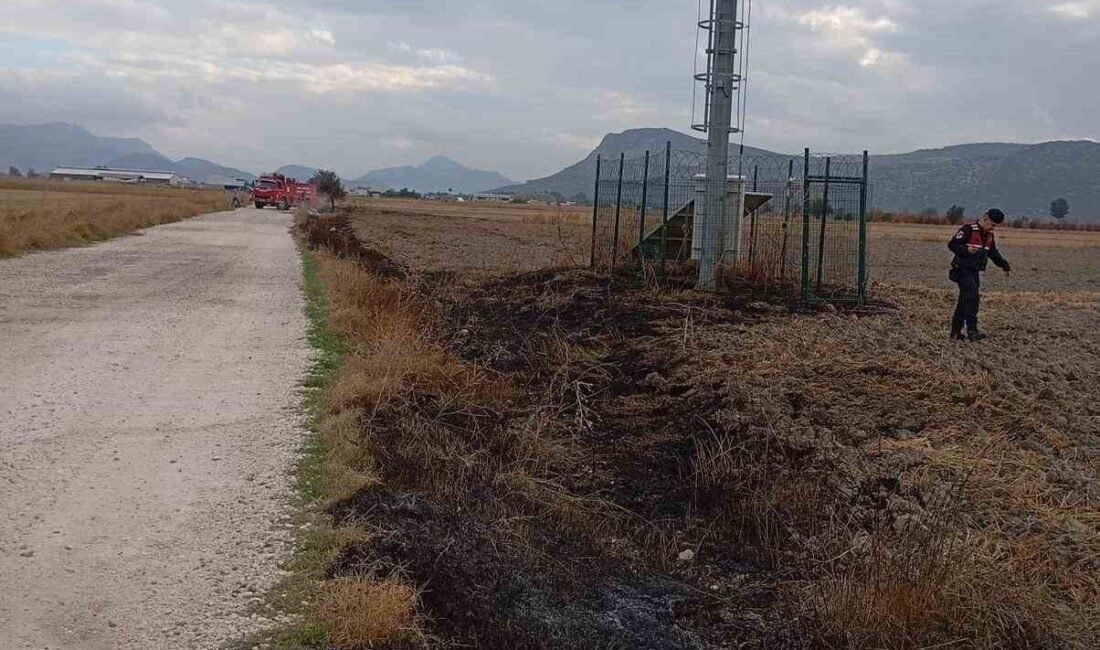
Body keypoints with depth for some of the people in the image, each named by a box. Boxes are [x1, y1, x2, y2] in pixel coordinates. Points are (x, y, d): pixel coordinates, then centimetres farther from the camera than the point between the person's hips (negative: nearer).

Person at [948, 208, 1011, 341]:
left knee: (965, 301, 9)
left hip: (975, 271, 8)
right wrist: (966, 249, -30)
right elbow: (952, 244, -15)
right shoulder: (968, 229, -13)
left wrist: (1004, 265, 17)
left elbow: (993, 252, 26)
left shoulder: (989, 234, 14)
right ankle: (972, 331, -21)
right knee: (972, 298, -19)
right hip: (963, 270, -8)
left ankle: (955, 332, 15)